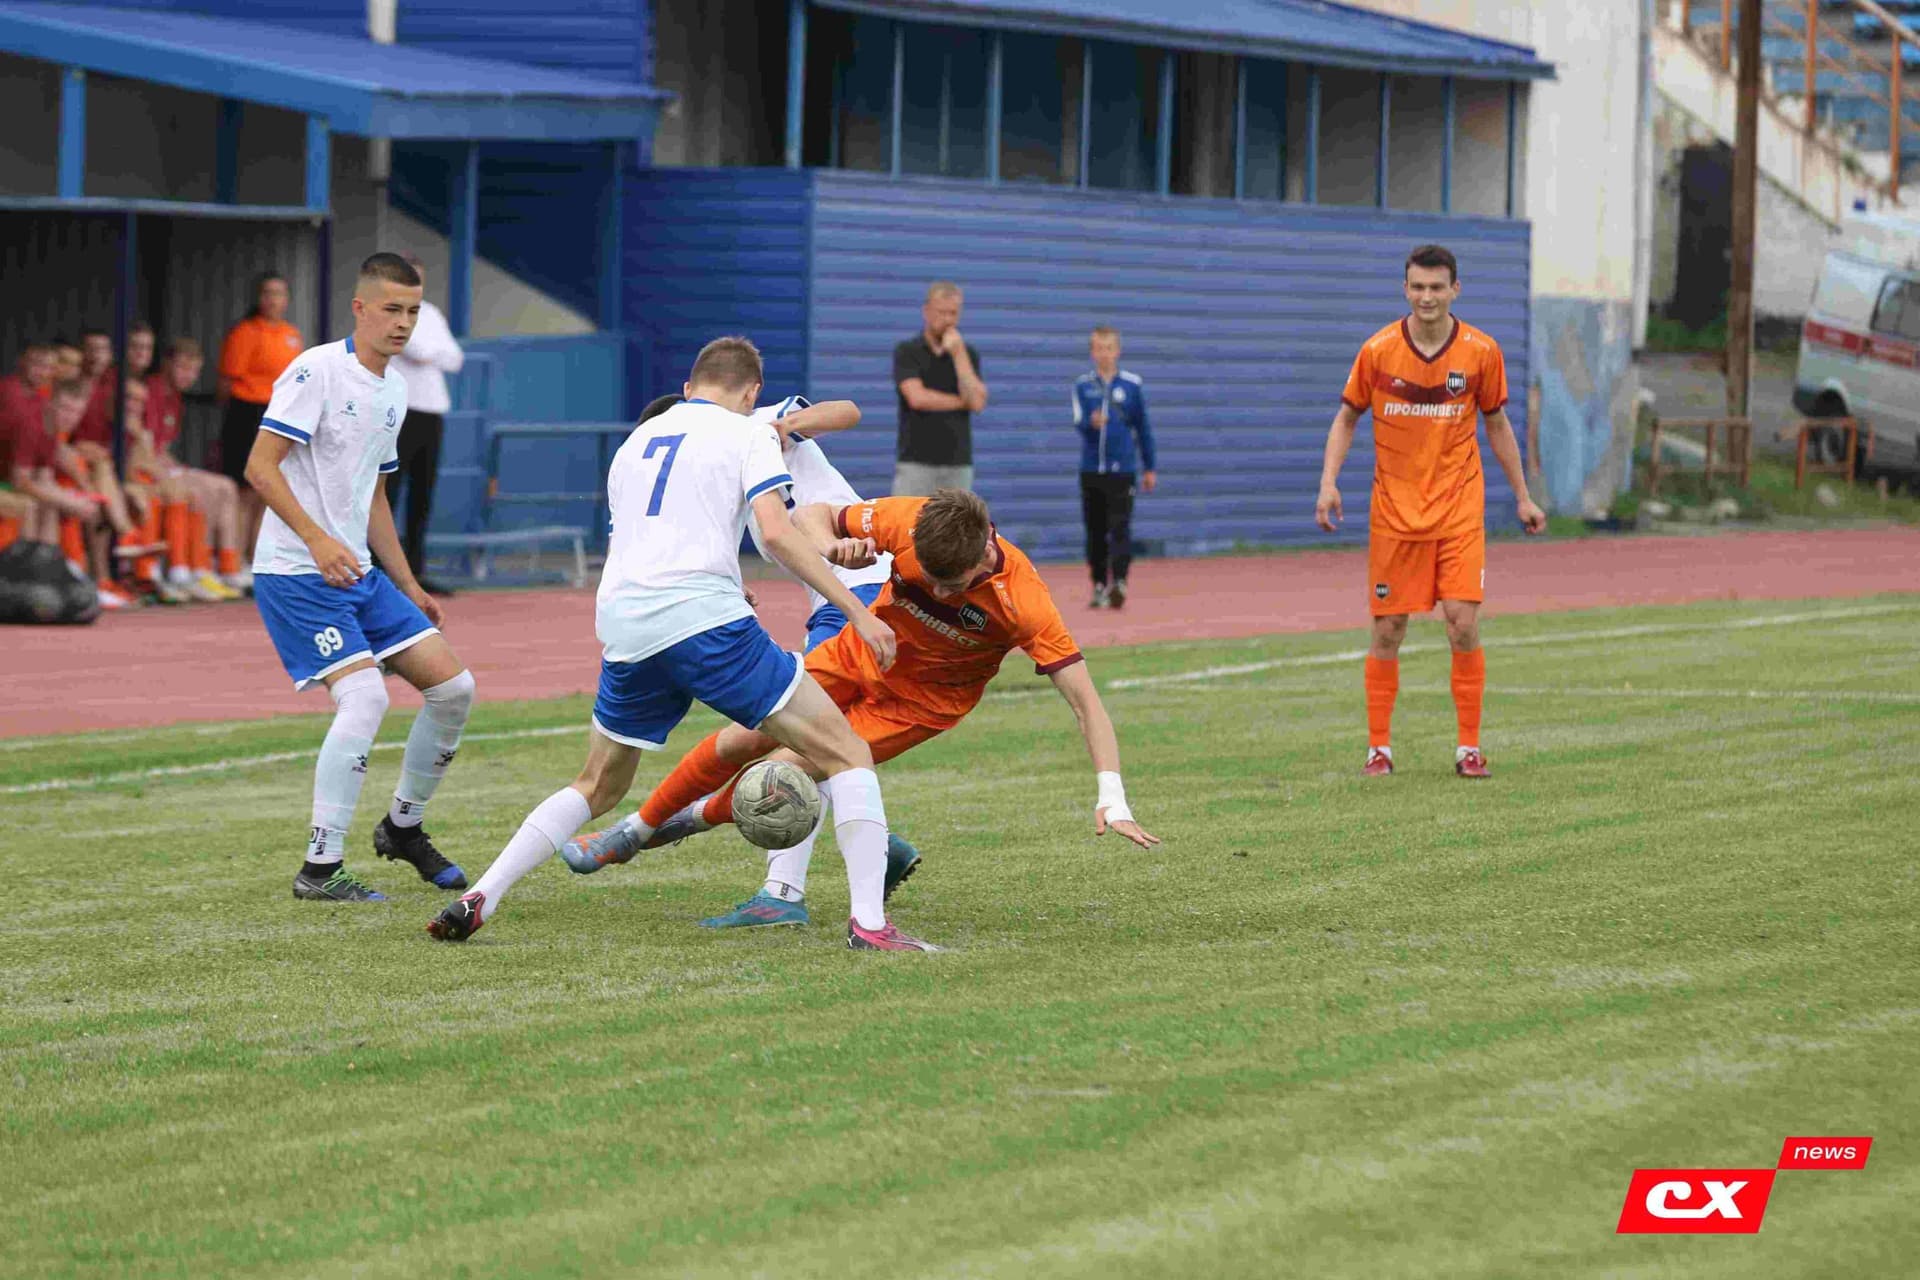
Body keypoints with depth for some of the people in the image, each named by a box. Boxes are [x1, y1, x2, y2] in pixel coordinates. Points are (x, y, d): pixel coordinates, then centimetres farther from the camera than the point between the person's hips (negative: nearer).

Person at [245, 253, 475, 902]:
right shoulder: (316, 370, -12)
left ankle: (403, 826, 22)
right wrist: (317, 539, -28)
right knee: (364, 696, -22)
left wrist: (407, 587, 23)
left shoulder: (394, 390, 14)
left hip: (357, 574, 9)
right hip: (295, 573, -8)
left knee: (452, 685, 3)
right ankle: (320, 869, -16)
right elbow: (260, 467, -18)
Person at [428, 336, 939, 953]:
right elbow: (777, 533, -7)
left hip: (622, 626, 6)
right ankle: (869, 922, -16)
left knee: (598, 787, 26)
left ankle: (477, 900, 14)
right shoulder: (747, 435, 7)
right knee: (846, 756, -1)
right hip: (705, 619, -6)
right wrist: (856, 610, -6)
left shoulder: (635, 442, 26)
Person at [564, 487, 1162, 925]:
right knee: (739, 741, 2)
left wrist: (1111, 799, -42)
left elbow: (1085, 702, -33)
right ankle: (638, 829, 28)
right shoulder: (908, 523, -29)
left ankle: (702, 814, 17)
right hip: (863, 656, 3)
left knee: (790, 769, -16)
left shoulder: (1023, 601, -36)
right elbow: (811, 516, -11)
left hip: (925, 699, -3)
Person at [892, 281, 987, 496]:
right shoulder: (907, 352, 1)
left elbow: (977, 402, -5)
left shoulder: (967, 355, 10)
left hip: (958, 463, 3)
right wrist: (962, 401, -3)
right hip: (916, 461, -3)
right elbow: (917, 398, -14)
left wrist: (958, 354, -8)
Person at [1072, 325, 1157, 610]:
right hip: (1091, 468, 2)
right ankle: (1099, 586, 14)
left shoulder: (1133, 384, 4)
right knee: (1095, 531, 6)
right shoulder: (1082, 385, 5)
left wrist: (1149, 468, 10)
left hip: (1121, 470, -2)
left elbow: (1143, 427, 9)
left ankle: (1119, 584, -18)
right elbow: (1078, 421, -7)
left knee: (1120, 528, -12)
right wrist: (1092, 423, -31)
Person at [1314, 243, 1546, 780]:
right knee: (1388, 630, 2)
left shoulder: (1481, 352, -3)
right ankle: (1379, 746, 12)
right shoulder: (1378, 351, -5)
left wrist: (1522, 496, 11)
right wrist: (1329, 481, -7)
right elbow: (1347, 417, 6)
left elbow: (1497, 425, 10)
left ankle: (1469, 746, 0)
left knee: (1464, 623, -9)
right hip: (1394, 508, 0)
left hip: (1458, 508, 0)